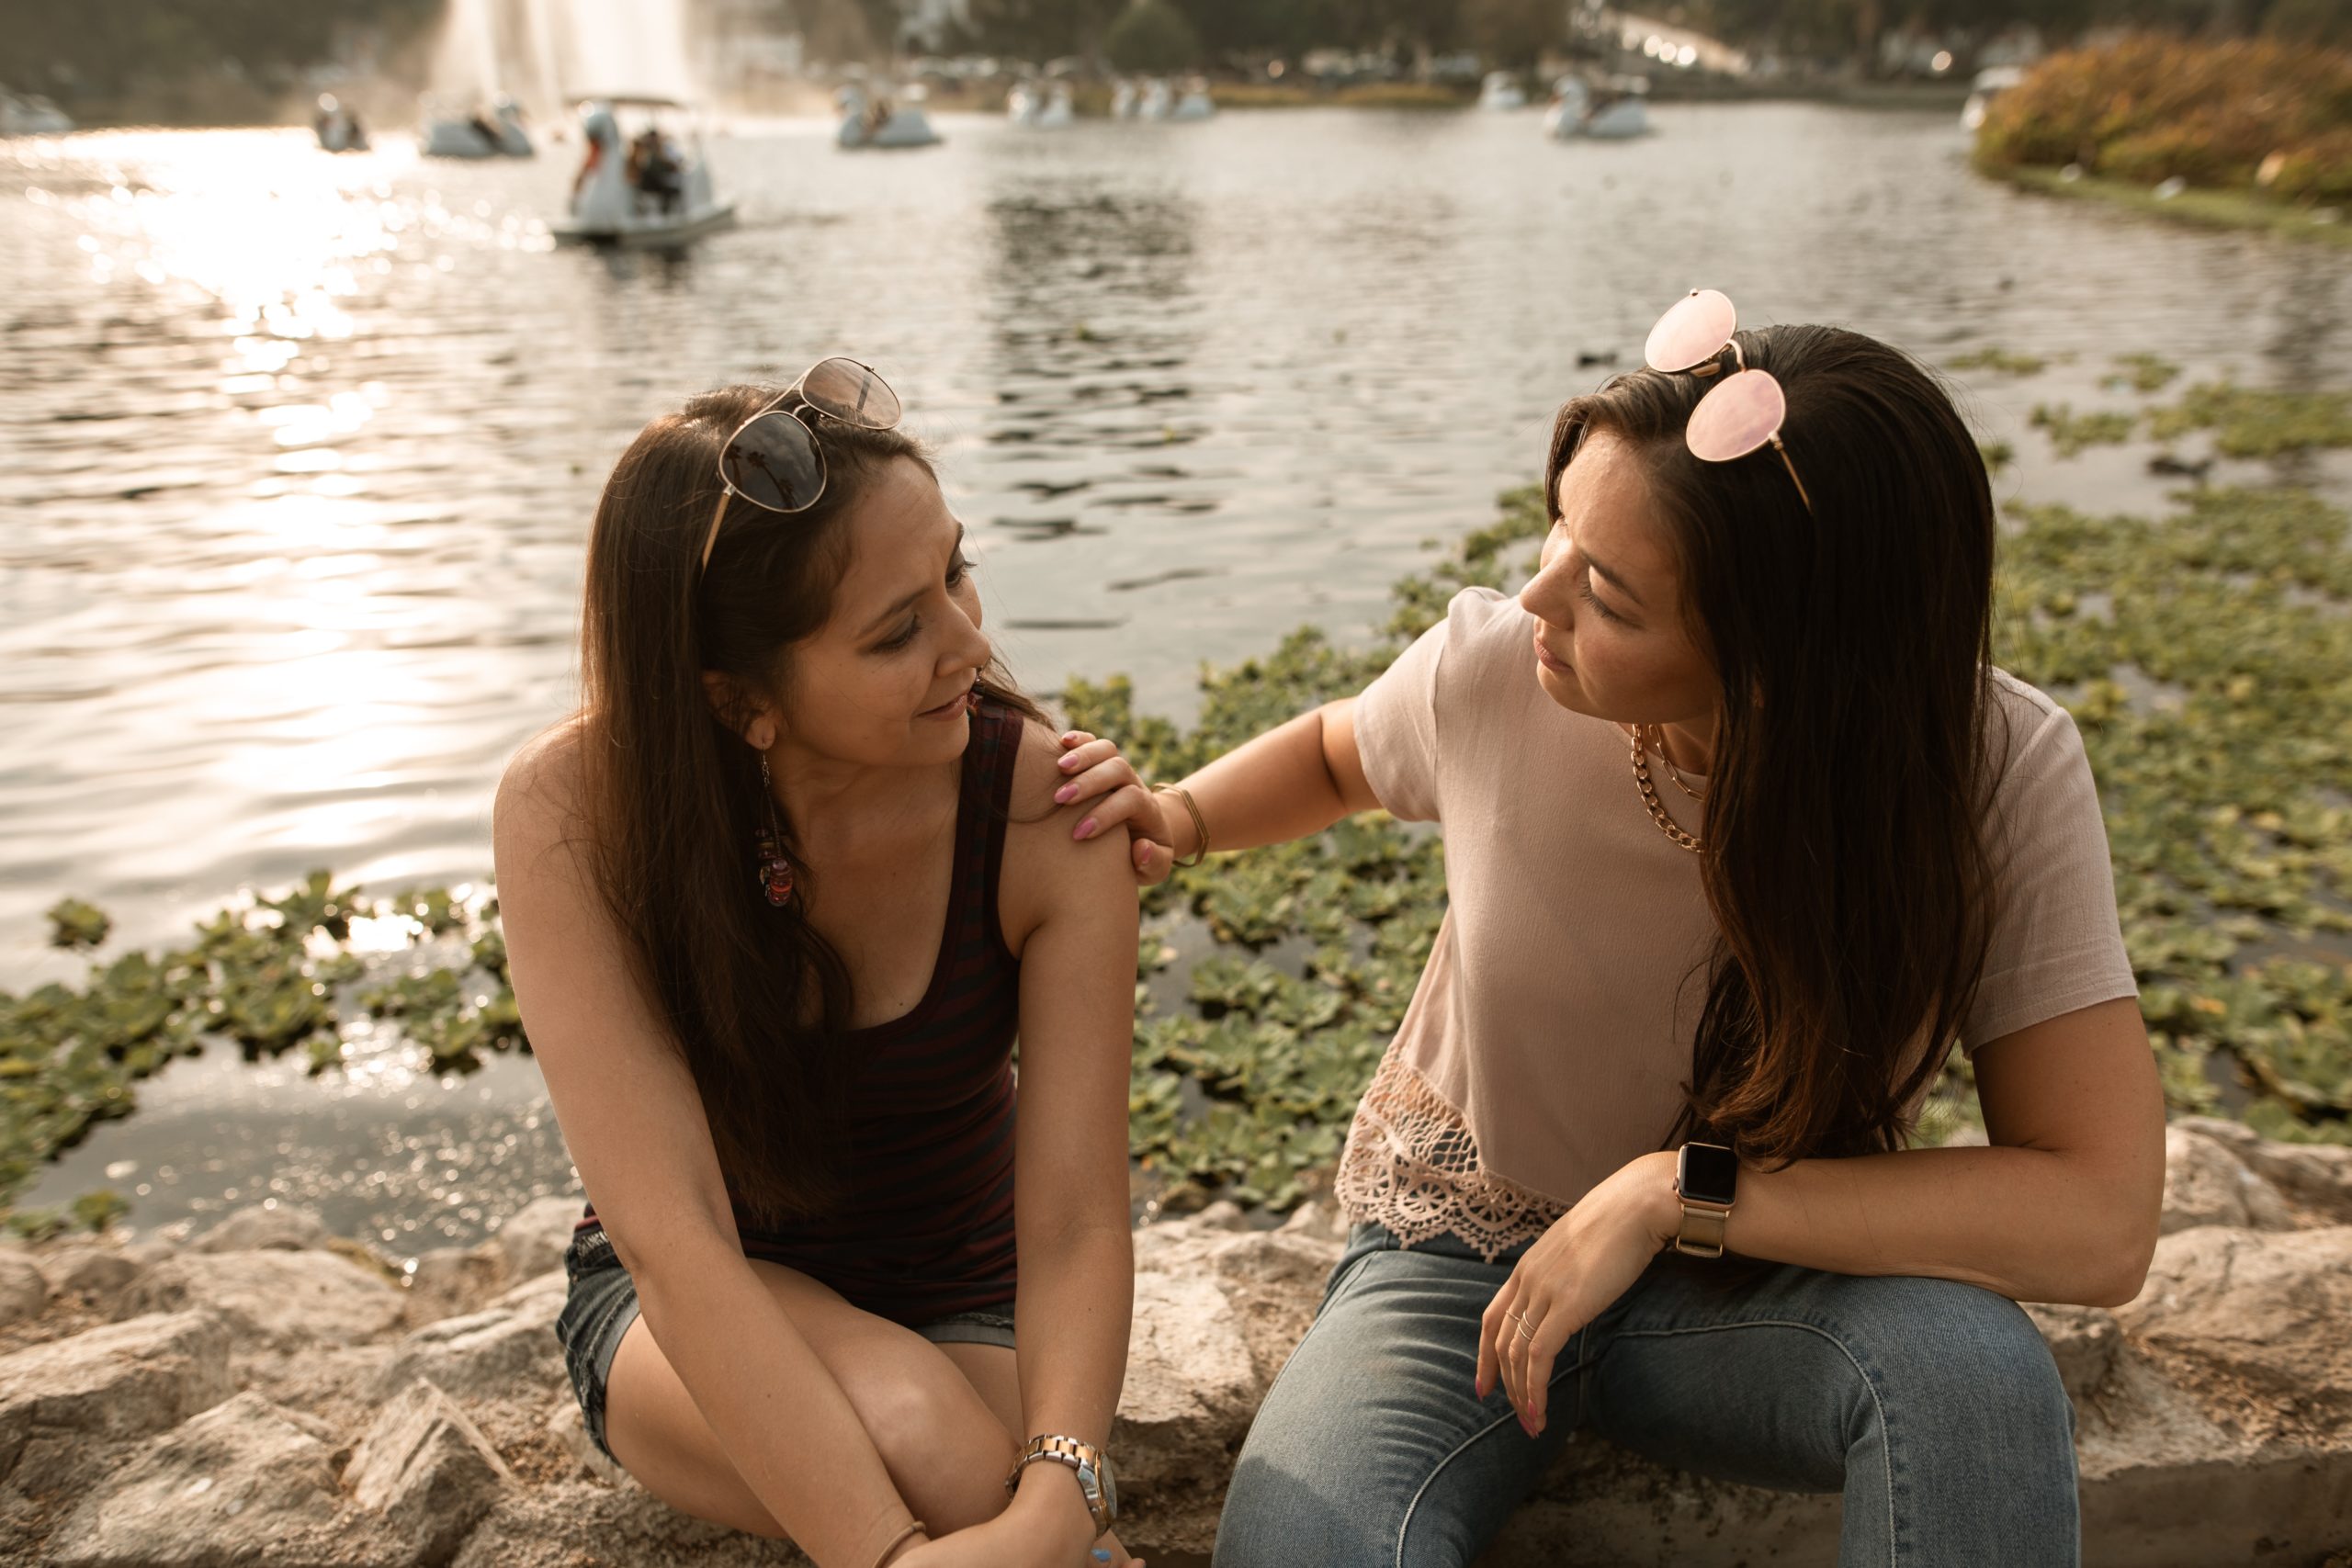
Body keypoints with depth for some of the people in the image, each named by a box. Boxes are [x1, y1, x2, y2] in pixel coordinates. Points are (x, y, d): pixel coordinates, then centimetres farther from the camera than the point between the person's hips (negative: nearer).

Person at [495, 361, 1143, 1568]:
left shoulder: (1048, 811, -22)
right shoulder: (569, 812, -25)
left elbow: (1075, 1232, -23)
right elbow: (671, 1239, -31)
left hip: (963, 1304, 1)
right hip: (680, 1311, 0)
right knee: (917, 1436, -32)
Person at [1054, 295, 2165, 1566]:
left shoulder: (1997, 773, -23)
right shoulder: (1494, 669, -19)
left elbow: (2100, 1223, -25)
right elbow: (1336, 752, 7)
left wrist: (1676, 1192, -28)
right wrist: (1177, 819, -13)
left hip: (1759, 1286, 1)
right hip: (1467, 1253, 0)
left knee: (1972, 1365, -34)